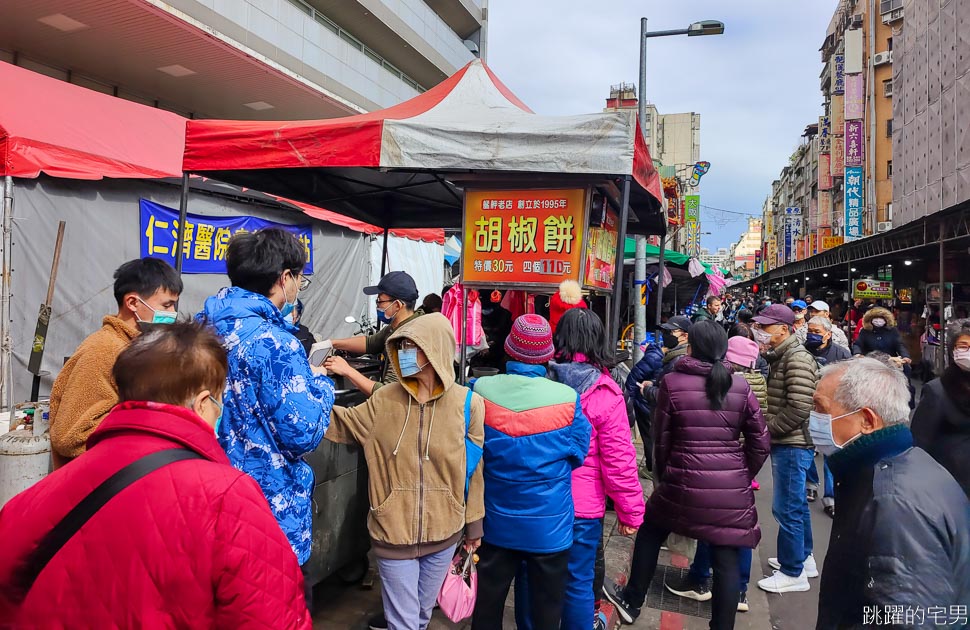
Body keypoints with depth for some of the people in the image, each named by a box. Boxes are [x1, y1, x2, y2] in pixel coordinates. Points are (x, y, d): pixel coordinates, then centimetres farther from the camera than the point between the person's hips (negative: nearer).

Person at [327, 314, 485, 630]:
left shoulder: (467, 403, -11)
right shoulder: (385, 400, -6)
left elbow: (475, 467, -2)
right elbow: (343, 422, 8)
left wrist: (474, 522, 5)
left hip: (443, 531, 1)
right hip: (394, 531, 0)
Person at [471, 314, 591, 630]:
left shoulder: (480, 391, -14)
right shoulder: (568, 400, -20)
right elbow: (577, 454, -4)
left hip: (495, 523, 2)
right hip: (549, 527, -2)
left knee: (487, 604, 20)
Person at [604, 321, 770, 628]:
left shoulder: (673, 382, -6)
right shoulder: (741, 387, 0)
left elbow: (662, 439, 0)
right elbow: (760, 443, 3)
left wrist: (662, 475, 16)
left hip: (684, 483, -1)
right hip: (733, 489, 2)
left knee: (650, 533, 22)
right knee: (727, 560, 11)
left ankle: (631, 603, 37)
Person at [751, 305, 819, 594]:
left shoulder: (797, 358, -17)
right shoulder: (780, 356, 14)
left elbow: (799, 408, -24)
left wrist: (768, 429, -16)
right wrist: (766, 426, 10)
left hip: (792, 445, -10)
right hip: (787, 443, 10)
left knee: (787, 508, -3)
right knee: (797, 505, 20)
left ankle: (793, 572, 9)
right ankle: (803, 558, 34)